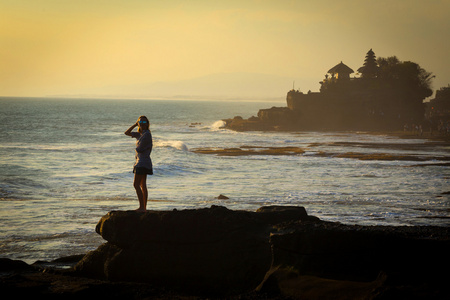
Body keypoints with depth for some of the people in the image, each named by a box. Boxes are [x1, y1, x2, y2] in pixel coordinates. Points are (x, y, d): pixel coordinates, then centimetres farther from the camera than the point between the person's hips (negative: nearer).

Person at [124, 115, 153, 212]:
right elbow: (127, 133, 21)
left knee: (136, 184, -11)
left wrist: (136, 149, 7)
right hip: (141, 162, 10)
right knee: (143, 185, 10)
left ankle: (142, 207, -12)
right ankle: (144, 207, 12)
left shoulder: (147, 134, -15)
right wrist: (135, 125, 9)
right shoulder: (140, 134, 13)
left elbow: (139, 149, -17)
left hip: (143, 162, -10)